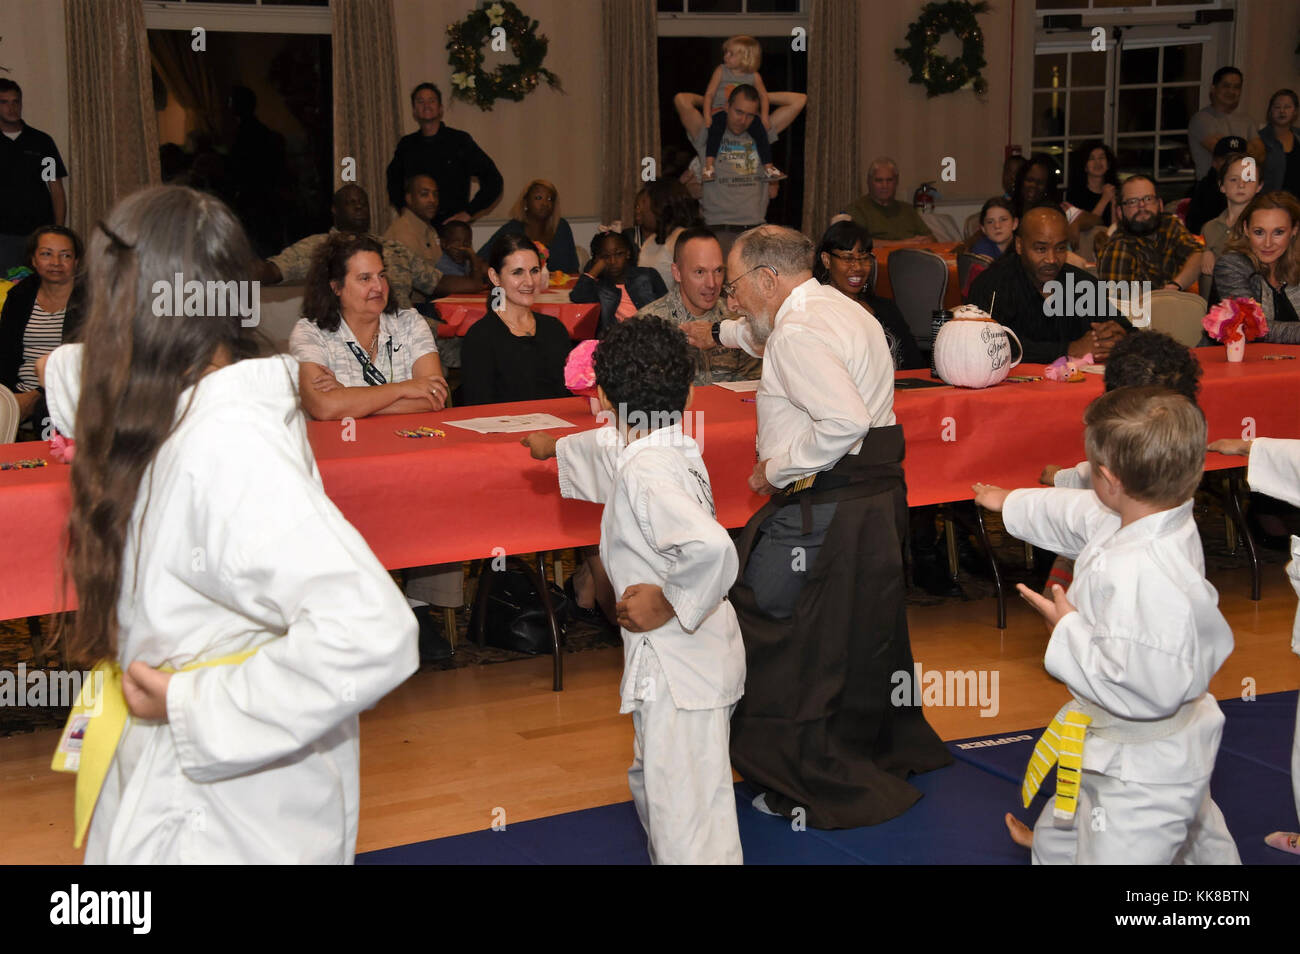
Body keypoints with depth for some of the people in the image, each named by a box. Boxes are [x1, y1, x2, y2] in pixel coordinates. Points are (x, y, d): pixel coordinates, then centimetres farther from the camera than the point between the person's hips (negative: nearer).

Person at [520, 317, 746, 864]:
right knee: (652, 784, 28)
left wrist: (669, 603, -21)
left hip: (678, 666, -10)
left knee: (687, 819, -10)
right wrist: (555, 446, 50)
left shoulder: (646, 474, -23)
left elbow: (712, 548, -38)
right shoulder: (672, 448, 7)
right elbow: (610, 448, 31)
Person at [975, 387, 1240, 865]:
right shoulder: (1138, 520, -6)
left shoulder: (1146, 578, -37)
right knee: (1056, 843, 28)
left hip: (1142, 771, -11)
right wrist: (1009, 502, 35)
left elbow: (1146, 688, -35)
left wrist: (1068, 629, -22)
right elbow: (1074, 513, 17)